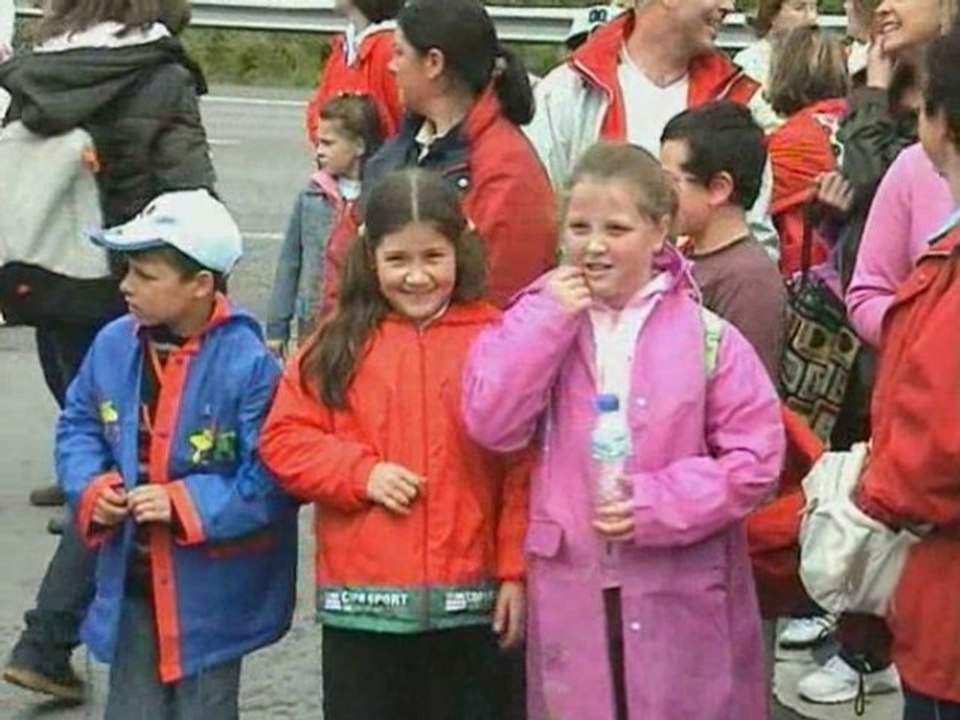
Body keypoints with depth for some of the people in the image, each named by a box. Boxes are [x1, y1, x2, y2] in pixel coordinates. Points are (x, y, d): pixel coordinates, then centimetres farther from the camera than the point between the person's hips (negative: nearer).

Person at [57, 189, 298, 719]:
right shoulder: (114, 345, -2)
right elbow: (78, 425, 12)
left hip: (211, 590, -5)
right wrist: (91, 488, -6)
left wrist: (185, 506, -23)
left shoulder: (247, 364, -19)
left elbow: (271, 476, -19)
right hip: (132, 582, 5)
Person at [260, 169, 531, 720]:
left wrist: (516, 570, -4)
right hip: (361, 596, 0)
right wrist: (361, 472, -13)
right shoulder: (341, 344, 2)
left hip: (466, 600, 0)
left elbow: (523, 466, -2)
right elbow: (284, 438, 1)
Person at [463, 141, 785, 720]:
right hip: (571, 589, 2)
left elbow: (756, 457, -7)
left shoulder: (707, 337, -5)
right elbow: (492, 425, -8)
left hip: (681, 597, -2)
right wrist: (545, 318, -12)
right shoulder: (543, 320, 4)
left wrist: (659, 504, -17)